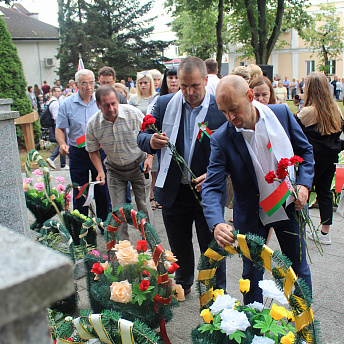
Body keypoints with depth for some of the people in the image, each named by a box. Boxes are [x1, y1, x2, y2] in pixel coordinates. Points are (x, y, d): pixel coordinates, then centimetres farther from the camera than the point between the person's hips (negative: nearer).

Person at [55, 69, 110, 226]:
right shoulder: (66, 104, -2)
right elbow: (59, 128, 3)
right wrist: (62, 144, -15)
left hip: (99, 151, 0)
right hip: (77, 154, 0)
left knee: (103, 190, 8)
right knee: (79, 193, 9)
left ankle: (104, 223, 25)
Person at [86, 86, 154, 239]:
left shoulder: (134, 113, -19)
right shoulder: (92, 124, -14)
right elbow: (93, 150, 1)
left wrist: (149, 157, -13)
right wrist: (100, 172, -11)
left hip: (138, 165, -1)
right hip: (115, 170, 1)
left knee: (143, 207, 4)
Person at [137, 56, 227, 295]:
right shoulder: (165, 104, 0)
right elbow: (142, 137, 3)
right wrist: (151, 141, -21)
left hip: (207, 190, -3)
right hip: (173, 191, 3)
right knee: (179, 246, 21)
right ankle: (183, 284, 46)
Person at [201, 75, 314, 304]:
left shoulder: (281, 113, -11)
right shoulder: (222, 138, -18)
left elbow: (305, 150, 4)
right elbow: (212, 187, -21)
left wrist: (304, 184, -11)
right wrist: (217, 223, -38)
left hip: (289, 207, 2)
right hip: (251, 216, -2)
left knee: (299, 269, 18)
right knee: (252, 274, 11)